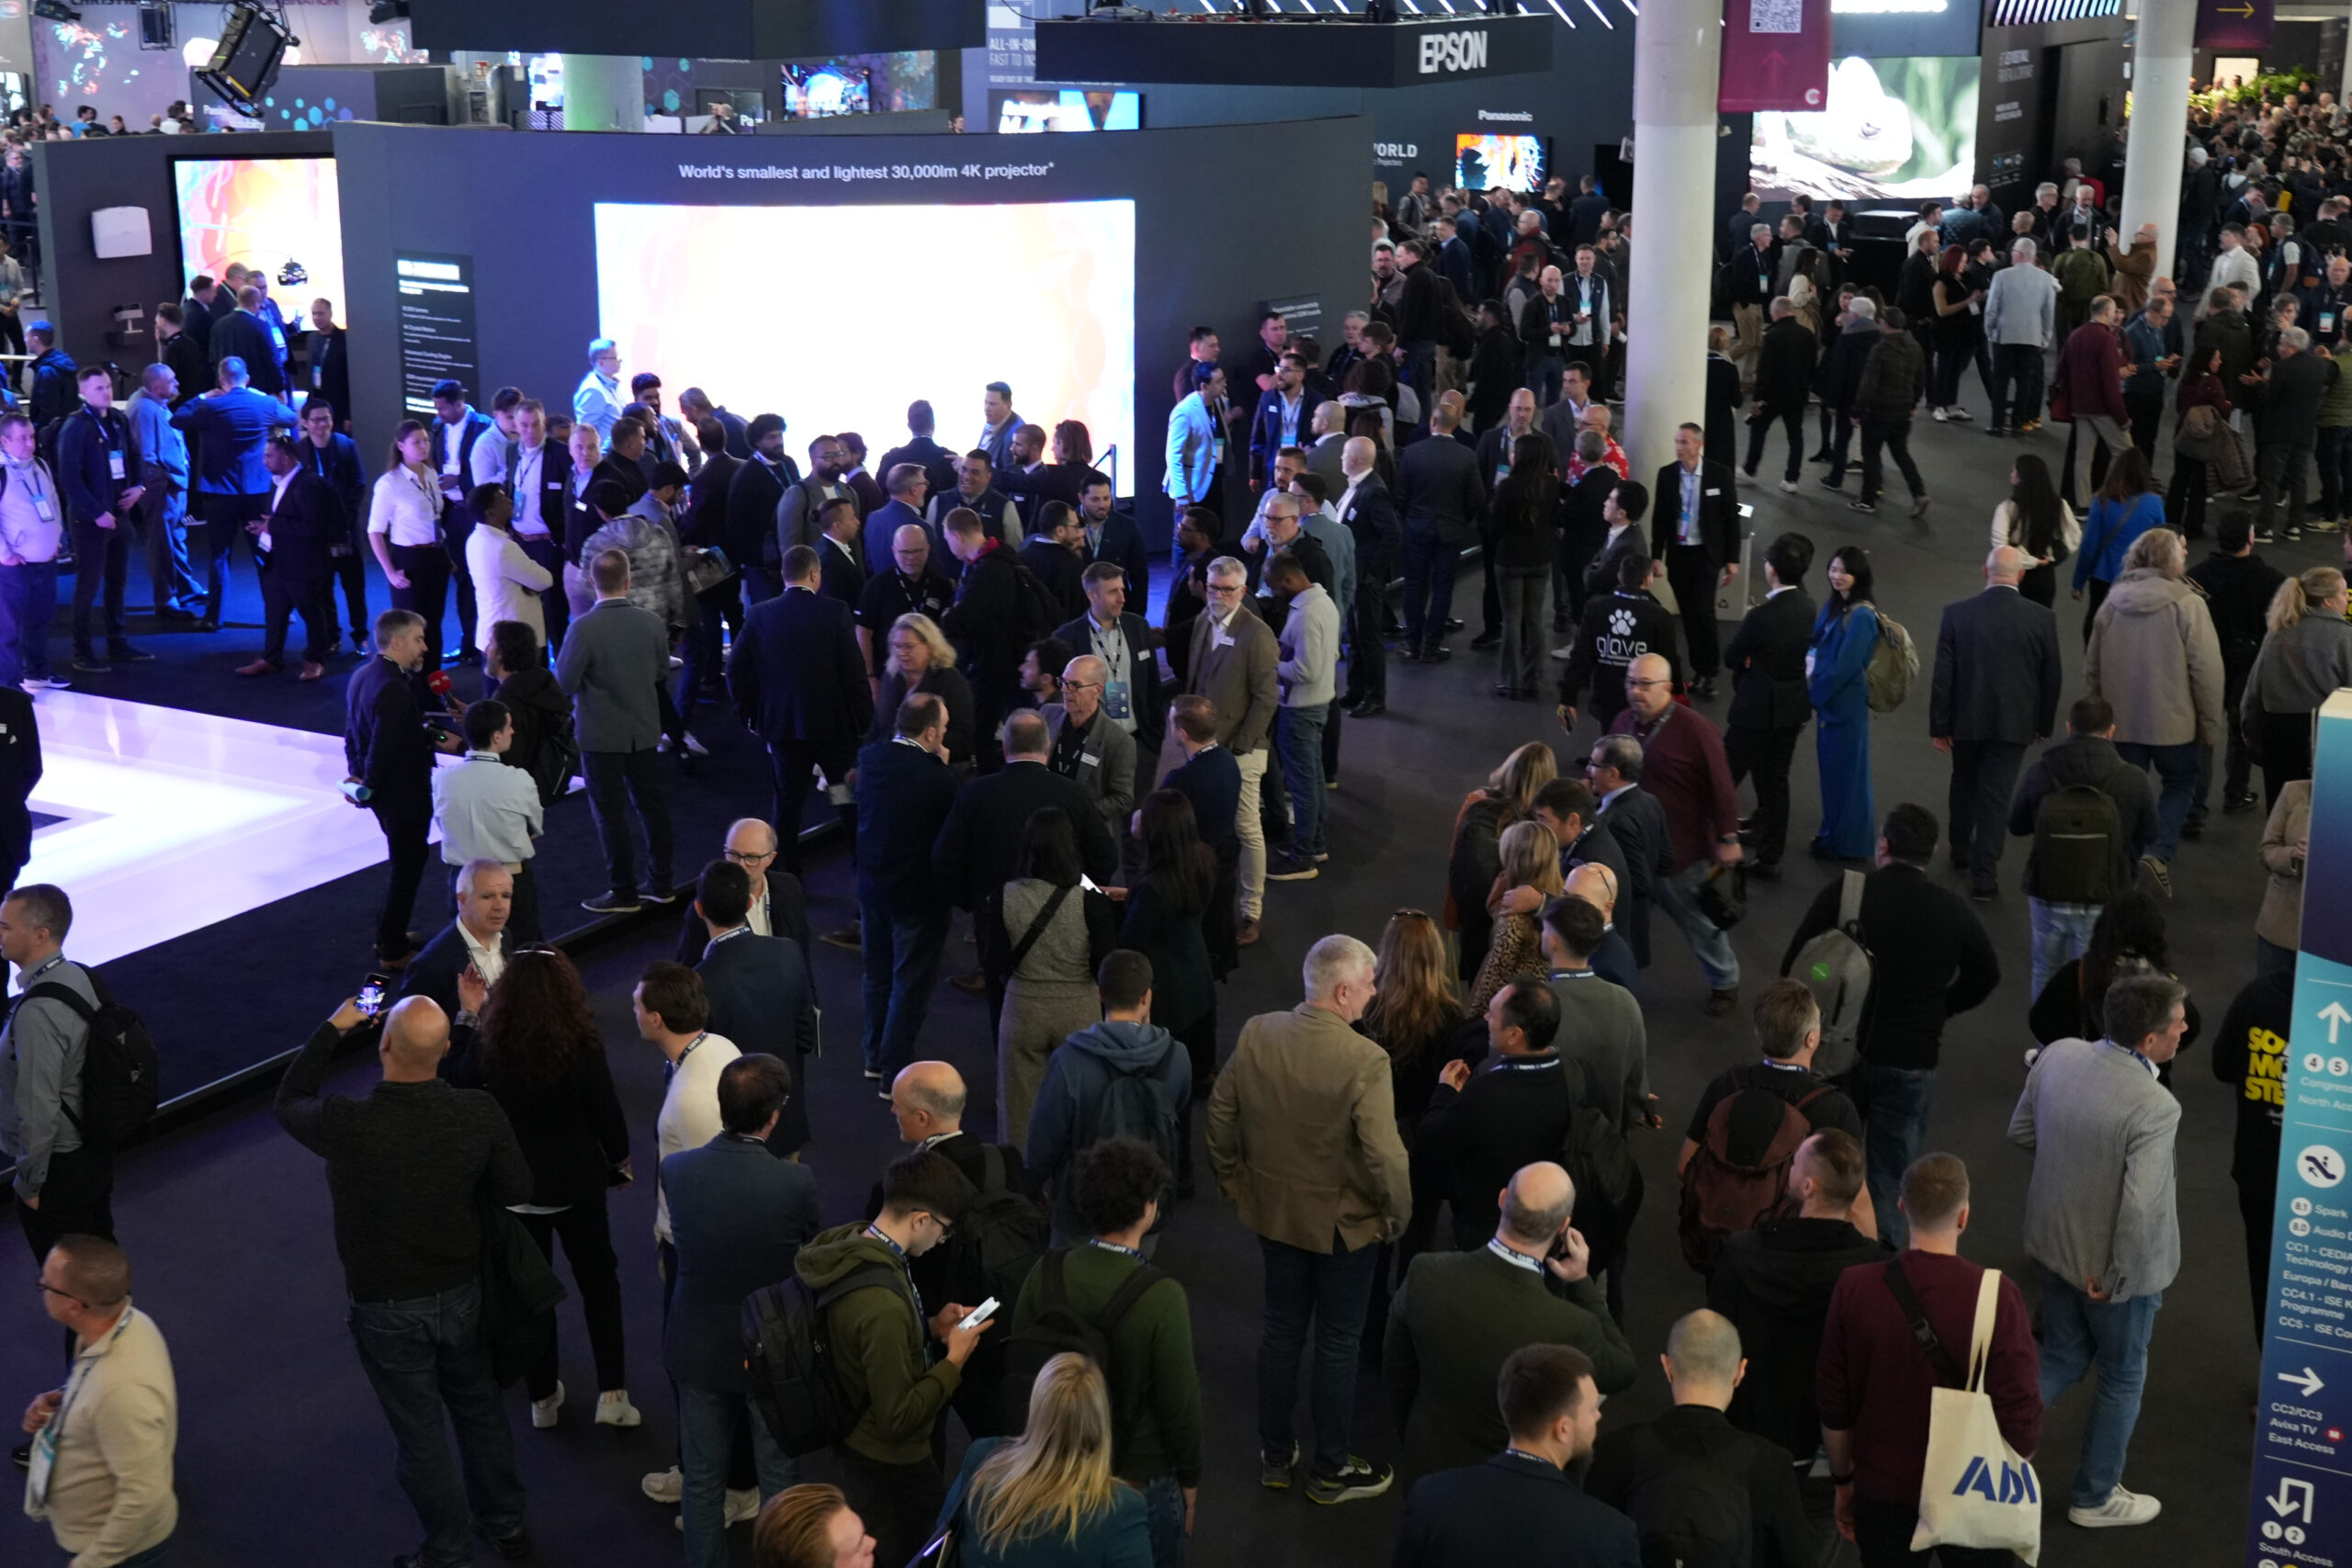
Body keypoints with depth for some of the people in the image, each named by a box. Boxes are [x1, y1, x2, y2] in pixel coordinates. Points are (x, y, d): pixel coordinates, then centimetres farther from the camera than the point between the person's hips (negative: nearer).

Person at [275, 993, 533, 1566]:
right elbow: (517, 1192, -8)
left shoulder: (347, 1125, -28)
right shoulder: (480, 1114, -22)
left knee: (421, 1431, 16)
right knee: (479, 1410, 25)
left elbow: (289, 1103, -5)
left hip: (386, 1309, -2)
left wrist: (331, 1030, 3)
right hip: (462, 1294, 3)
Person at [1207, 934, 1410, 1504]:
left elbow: (1220, 1117, 0)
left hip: (1273, 1212, 5)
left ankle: (1275, 1456, 34)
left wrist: (1235, 1182, 15)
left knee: (1281, 1330, 21)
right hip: (1343, 1223, -5)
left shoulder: (1255, 1035, -11)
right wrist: (1397, 1217, -9)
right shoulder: (1365, 1060, -27)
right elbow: (1386, 1157, -27)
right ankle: (1329, 1471, 28)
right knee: (1338, 1343, 13)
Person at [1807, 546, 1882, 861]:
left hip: (1845, 702, -8)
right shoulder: (1835, 606, 6)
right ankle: (1835, 833, 31)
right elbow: (1817, 644, 12)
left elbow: (1844, 667, -22)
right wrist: (1811, 678, -5)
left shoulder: (1861, 616, -21)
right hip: (1829, 697, 8)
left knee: (1843, 770, 4)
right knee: (1832, 768, 18)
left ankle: (1844, 843, 17)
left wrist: (1812, 694, -13)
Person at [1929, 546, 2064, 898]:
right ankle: (1983, 875, 2)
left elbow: (1943, 676, -8)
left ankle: (1961, 850, 40)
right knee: (1996, 797, 4)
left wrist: (1939, 725, 0)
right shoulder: (2042, 618, -9)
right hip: (2013, 723, -1)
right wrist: (2044, 724, 12)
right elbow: (2052, 678, -2)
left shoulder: (1957, 614, -10)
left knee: (1964, 788, 22)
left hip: (1965, 722, 1)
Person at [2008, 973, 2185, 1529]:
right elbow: (2139, 1211, -32)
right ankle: (2095, 1497, 37)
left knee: (2062, 1356, 27)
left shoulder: (2058, 1055, -12)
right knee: (2122, 1377, 19)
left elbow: (2020, 1131, 3)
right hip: (2113, 1264, -5)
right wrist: (2115, 1280, -18)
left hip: (2052, 1246, 6)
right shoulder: (2154, 1107, -31)